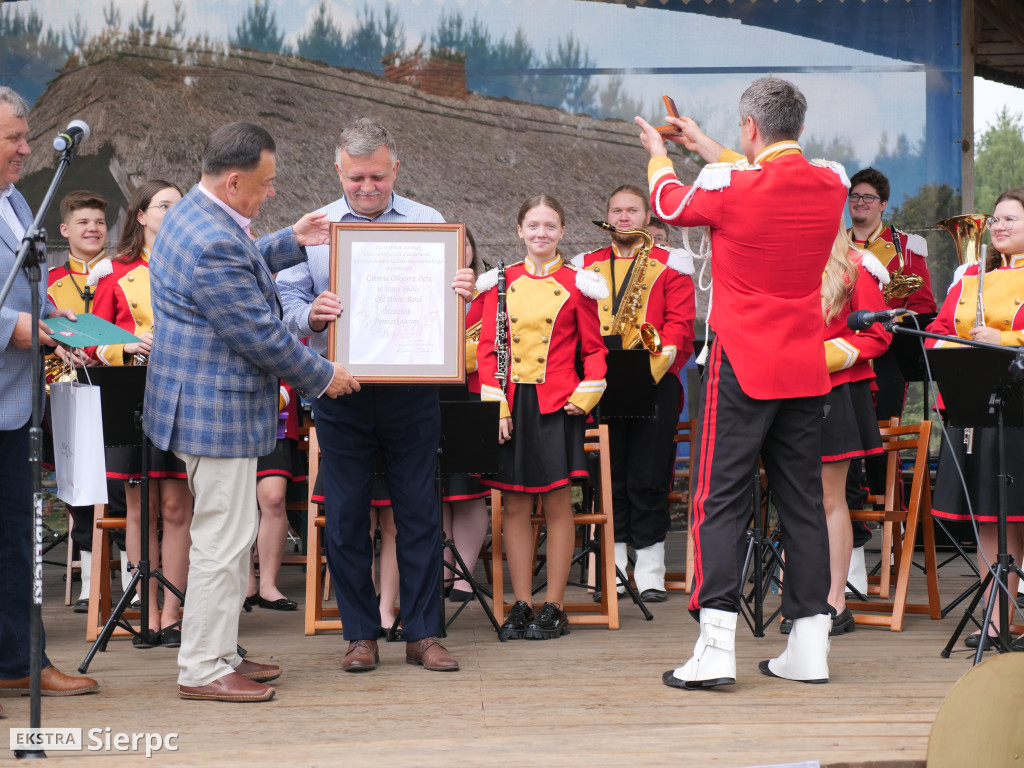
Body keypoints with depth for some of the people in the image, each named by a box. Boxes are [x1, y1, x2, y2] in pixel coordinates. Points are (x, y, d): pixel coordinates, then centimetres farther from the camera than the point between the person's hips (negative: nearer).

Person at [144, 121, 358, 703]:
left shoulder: (193, 214, 10)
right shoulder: (213, 243, -25)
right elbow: (261, 334, -21)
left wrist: (292, 242, 24)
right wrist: (324, 377, -9)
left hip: (207, 402, 11)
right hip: (216, 409, -11)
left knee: (233, 534, 18)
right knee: (224, 539, -3)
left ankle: (220, 652, 27)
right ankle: (203, 669, 7)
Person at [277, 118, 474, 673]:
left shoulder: (428, 224, 5)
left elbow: (448, 304, 4)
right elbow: (287, 299, 3)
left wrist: (463, 294, -19)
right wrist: (310, 313, -19)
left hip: (412, 391, 0)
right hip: (341, 394, 1)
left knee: (418, 510, 3)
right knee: (345, 515, 5)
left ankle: (422, 632, 13)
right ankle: (360, 634, 17)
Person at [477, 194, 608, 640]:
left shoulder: (576, 285, 4)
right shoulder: (500, 283, 7)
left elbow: (594, 348, 7)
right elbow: (488, 349, 6)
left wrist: (584, 398, -6)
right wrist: (496, 406, -3)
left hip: (557, 404, -2)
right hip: (512, 404, 2)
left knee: (557, 503, 0)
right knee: (515, 506, 3)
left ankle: (554, 608, 9)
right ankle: (522, 605, 12)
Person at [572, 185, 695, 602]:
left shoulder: (670, 265, 9)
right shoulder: (586, 266, 16)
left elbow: (680, 323, -1)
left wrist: (659, 360, -17)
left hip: (654, 384, -2)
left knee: (649, 480, -2)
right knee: (608, 479, 3)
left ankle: (650, 573, 7)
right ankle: (612, 569, 11)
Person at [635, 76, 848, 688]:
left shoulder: (729, 187, -14)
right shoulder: (831, 183, 1)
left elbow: (670, 204, 7)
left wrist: (659, 156, 28)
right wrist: (710, 149, 32)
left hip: (743, 369, -5)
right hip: (807, 371, 5)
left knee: (722, 500, -1)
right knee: (803, 501, 11)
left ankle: (716, 648, -5)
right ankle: (810, 645, 15)